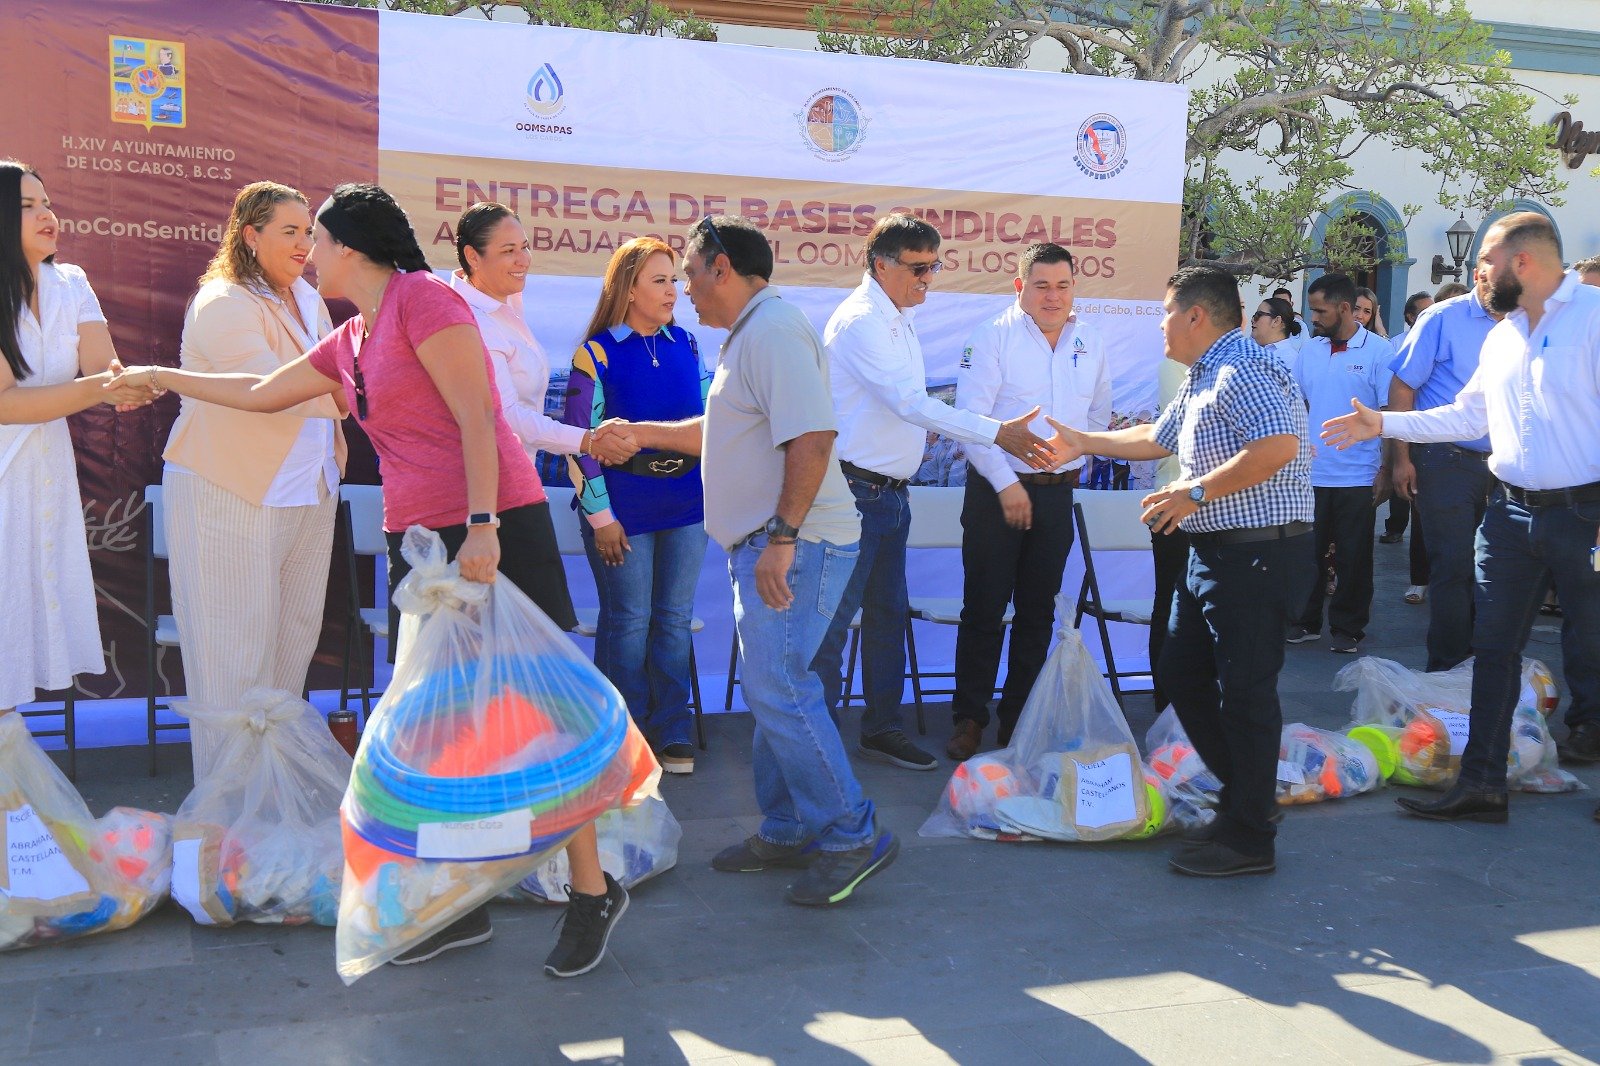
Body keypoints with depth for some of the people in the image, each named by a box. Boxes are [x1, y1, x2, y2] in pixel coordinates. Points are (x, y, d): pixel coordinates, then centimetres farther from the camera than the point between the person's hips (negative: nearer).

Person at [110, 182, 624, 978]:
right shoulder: (349, 343, 18)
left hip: (496, 534, -8)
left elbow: (476, 416, -15)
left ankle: (592, 893, 10)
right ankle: (464, 904, 20)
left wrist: (482, 525, -23)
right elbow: (262, 392, 32)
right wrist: (160, 377, 40)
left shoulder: (421, 298, -7)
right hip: (417, 542, 9)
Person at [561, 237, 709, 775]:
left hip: (686, 502, 4)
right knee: (628, 622, 3)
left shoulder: (685, 344, 7)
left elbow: (704, 416, 15)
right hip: (625, 505, -4)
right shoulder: (597, 354, -7)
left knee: (675, 619, 9)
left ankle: (671, 732, 20)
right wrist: (600, 516, -10)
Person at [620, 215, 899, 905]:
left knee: (778, 691, -10)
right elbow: (726, 432, 30)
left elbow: (811, 438, -25)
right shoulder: (751, 333, 20)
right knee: (774, 690, 14)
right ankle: (787, 833, 23)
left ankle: (852, 836, 0)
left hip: (795, 546, -11)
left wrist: (781, 536, -27)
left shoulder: (774, 330, -14)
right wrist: (643, 433, 31)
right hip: (769, 546, 11)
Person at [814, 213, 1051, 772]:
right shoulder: (861, 320, -16)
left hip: (890, 490, 10)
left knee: (888, 613, 14)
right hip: (856, 489, -10)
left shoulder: (898, 319, 14)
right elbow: (910, 402, -24)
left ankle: (882, 729, 25)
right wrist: (996, 433, -26)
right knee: (835, 618, -3)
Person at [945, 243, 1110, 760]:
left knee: (1037, 612, 10)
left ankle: (1019, 719, 21)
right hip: (997, 490, -4)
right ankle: (970, 718, 11)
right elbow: (970, 417, -13)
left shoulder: (1089, 340, 7)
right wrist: (1006, 484, -16)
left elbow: (1099, 410, 21)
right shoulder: (993, 337, -8)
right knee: (984, 607, 0)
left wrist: (1079, 459, 13)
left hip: (1058, 492, 5)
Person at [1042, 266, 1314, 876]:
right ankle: (1245, 795, 29)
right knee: (1180, 673, 15)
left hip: (1258, 556, -11)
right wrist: (1084, 443, 36)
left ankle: (1250, 838, 7)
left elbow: (1278, 445, -31)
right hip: (1215, 553, 11)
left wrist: (1195, 492, -27)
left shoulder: (1243, 371, -16)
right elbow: (1158, 439, 33)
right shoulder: (1200, 379, 19)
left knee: (1244, 692, -5)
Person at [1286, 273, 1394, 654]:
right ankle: (1305, 622, 21)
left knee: (1353, 558, 6)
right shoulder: (1310, 349, 7)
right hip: (1310, 473, 4)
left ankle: (1347, 628, 16)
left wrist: (1387, 470, -9)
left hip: (1358, 476, -4)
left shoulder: (1378, 351, -6)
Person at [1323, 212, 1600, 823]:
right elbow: (1470, 415, 21)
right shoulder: (1501, 336, 14)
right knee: (1493, 648, 7)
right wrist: (1383, 424, 16)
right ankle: (1481, 784, 14)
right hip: (1511, 513, 8)